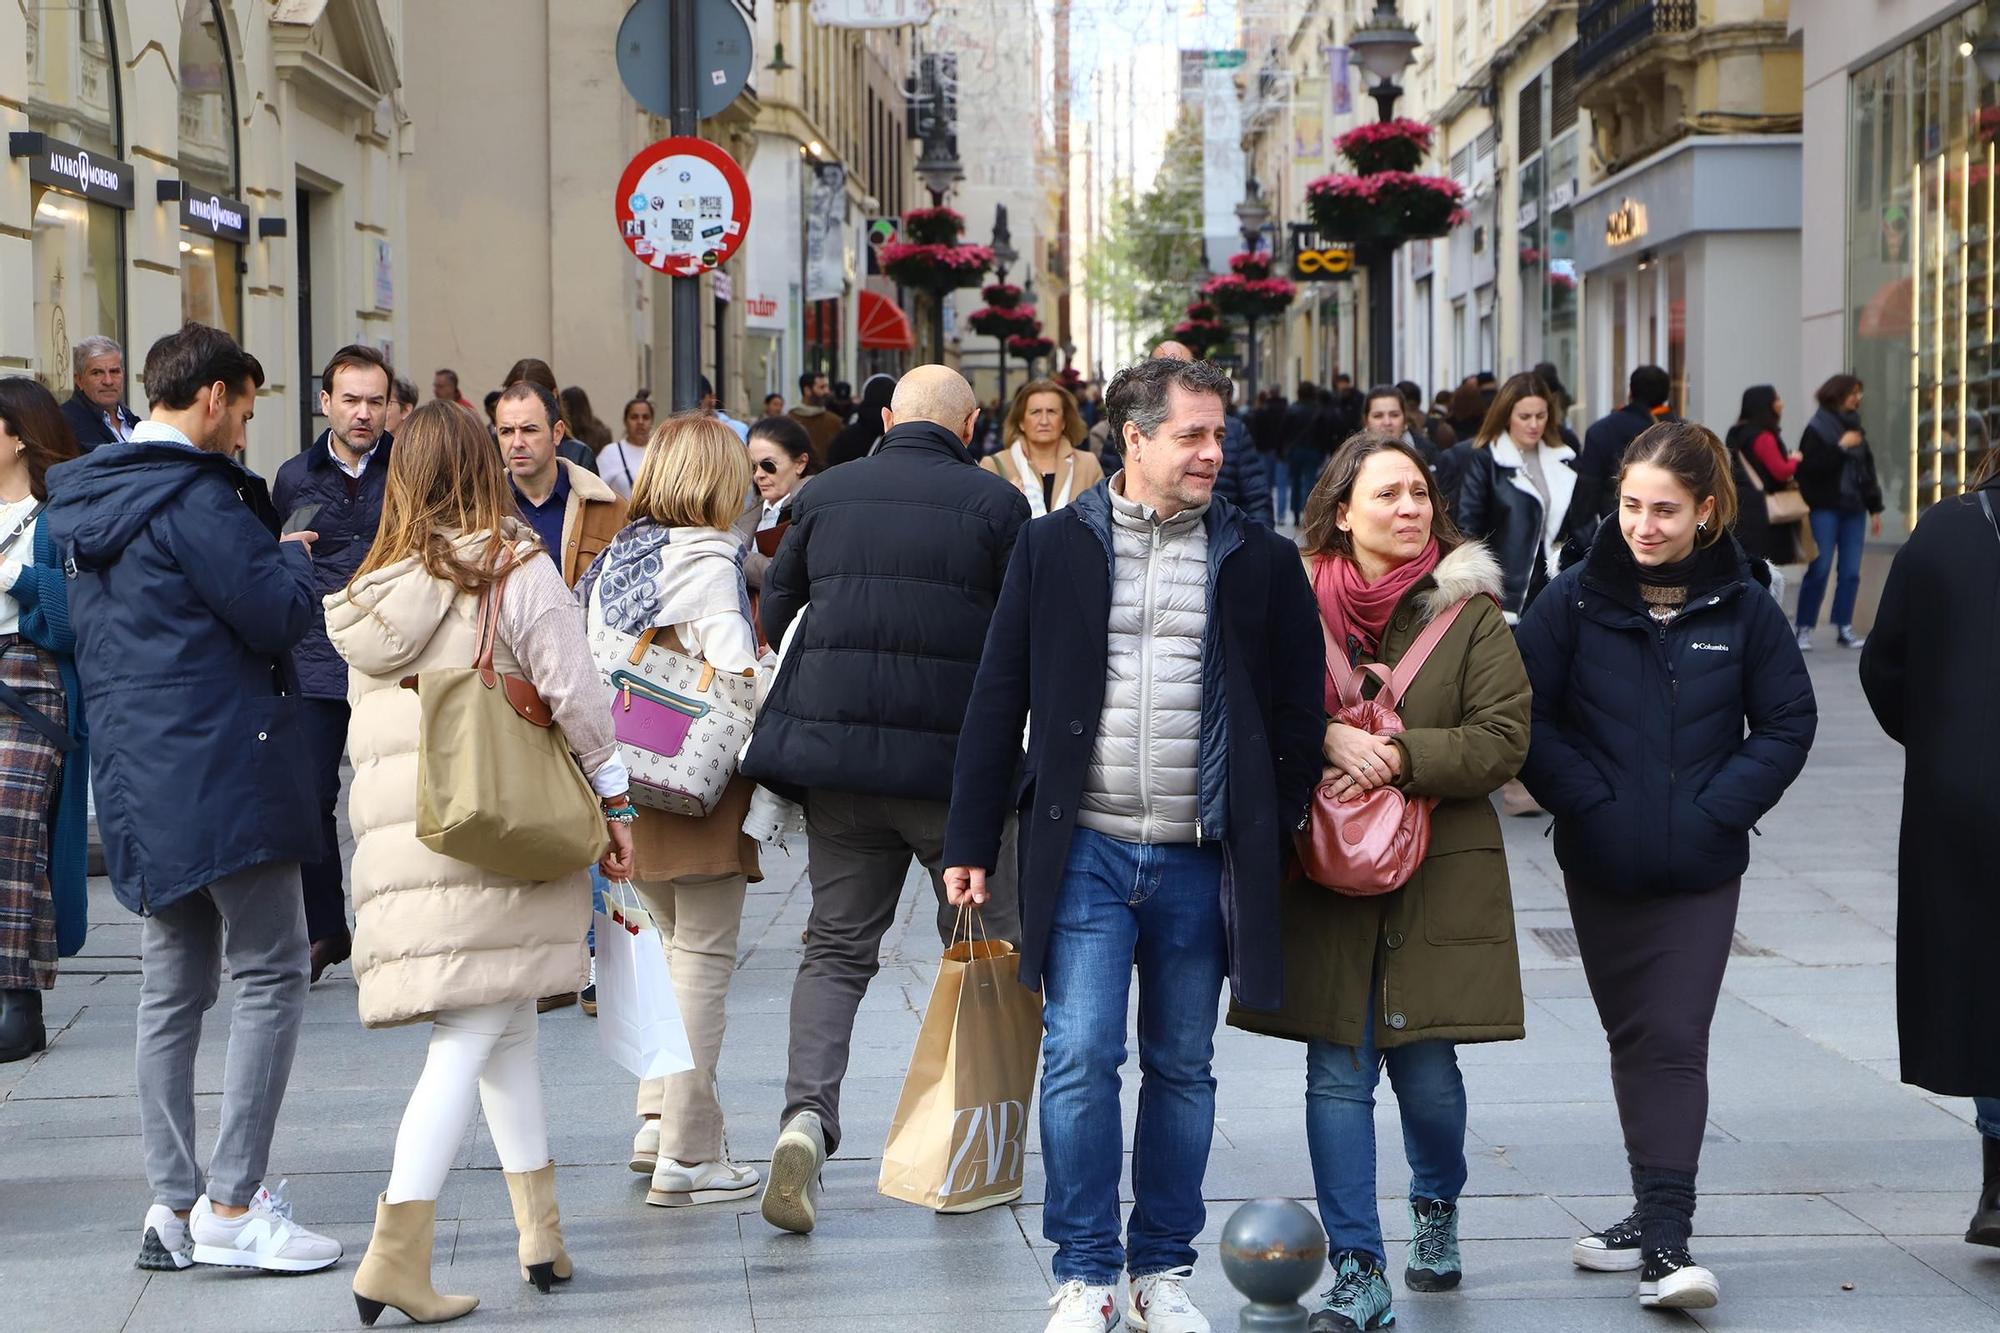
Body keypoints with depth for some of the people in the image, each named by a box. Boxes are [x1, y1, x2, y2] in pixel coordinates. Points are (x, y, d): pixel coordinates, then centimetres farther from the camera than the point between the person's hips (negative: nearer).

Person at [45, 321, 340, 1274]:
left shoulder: (86, 500, 14)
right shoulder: (196, 499, -15)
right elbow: (280, 615, -18)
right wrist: (291, 554, 3)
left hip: (141, 781, 9)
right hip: (224, 771, -9)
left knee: (172, 988, 12)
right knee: (269, 978, -3)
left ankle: (175, 1208, 13)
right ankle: (233, 1206, -6)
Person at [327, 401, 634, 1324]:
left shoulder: (372, 591, 11)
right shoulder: (512, 567, -6)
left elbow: (367, 725, 15)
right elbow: (575, 693, -8)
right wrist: (615, 803, 1)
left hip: (396, 833, 6)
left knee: (508, 1026, 17)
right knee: (469, 1039, -6)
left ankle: (540, 1230, 20)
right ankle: (396, 1253, -15)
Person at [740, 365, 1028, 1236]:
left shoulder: (822, 496, 7)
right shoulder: (995, 504, -3)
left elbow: (772, 621, 14)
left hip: (833, 755, 3)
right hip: (957, 763, -2)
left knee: (837, 946, 9)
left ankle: (806, 1114, -11)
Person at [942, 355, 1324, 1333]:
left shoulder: (1259, 562, 4)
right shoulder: (1055, 549, 3)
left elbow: (1298, 711, 9)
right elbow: (998, 702, 4)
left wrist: (1269, 833, 2)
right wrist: (972, 842, 1)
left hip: (1201, 858, 1)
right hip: (1087, 849, -1)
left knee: (1183, 1068, 9)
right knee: (1079, 1057, -6)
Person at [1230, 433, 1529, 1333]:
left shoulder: (1469, 611, 0)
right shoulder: (1298, 600, 2)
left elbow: (1503, 739, -5)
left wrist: (1401, 757, -17)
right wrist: (1328, 738, -17)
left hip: (1437, 875, 0)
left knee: (1426, 1070, 6)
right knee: (1338, 1073, -2)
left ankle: (1436, 1210, 37)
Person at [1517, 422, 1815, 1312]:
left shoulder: (1743, 607, -3)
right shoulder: (1576, 599, -4)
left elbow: (1787, 725, 2)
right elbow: (1528, 716, -3)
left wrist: (1716, 808, -8)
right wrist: (1588, 802, -12)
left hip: (1700, 871, -2)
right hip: (1600, 866, 2)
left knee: (1675, 1039, -9)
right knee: (1632, 1036, 12)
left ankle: (1665, 1240, -12)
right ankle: (1658, 1216, 25)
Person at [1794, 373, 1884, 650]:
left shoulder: (1855, 429, 15)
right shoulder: (1817, 429, -4)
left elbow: (1868, 469, 19)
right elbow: (1810, 467, -14)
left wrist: (1874, 508, 17)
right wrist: (1840, 447, -18)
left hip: (1853, 509, 6)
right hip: (1825, 509, -6)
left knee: (1851, 572, 2)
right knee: (1819, 569, -9)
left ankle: (1844, 627, 9)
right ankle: (1805, 629, -3)